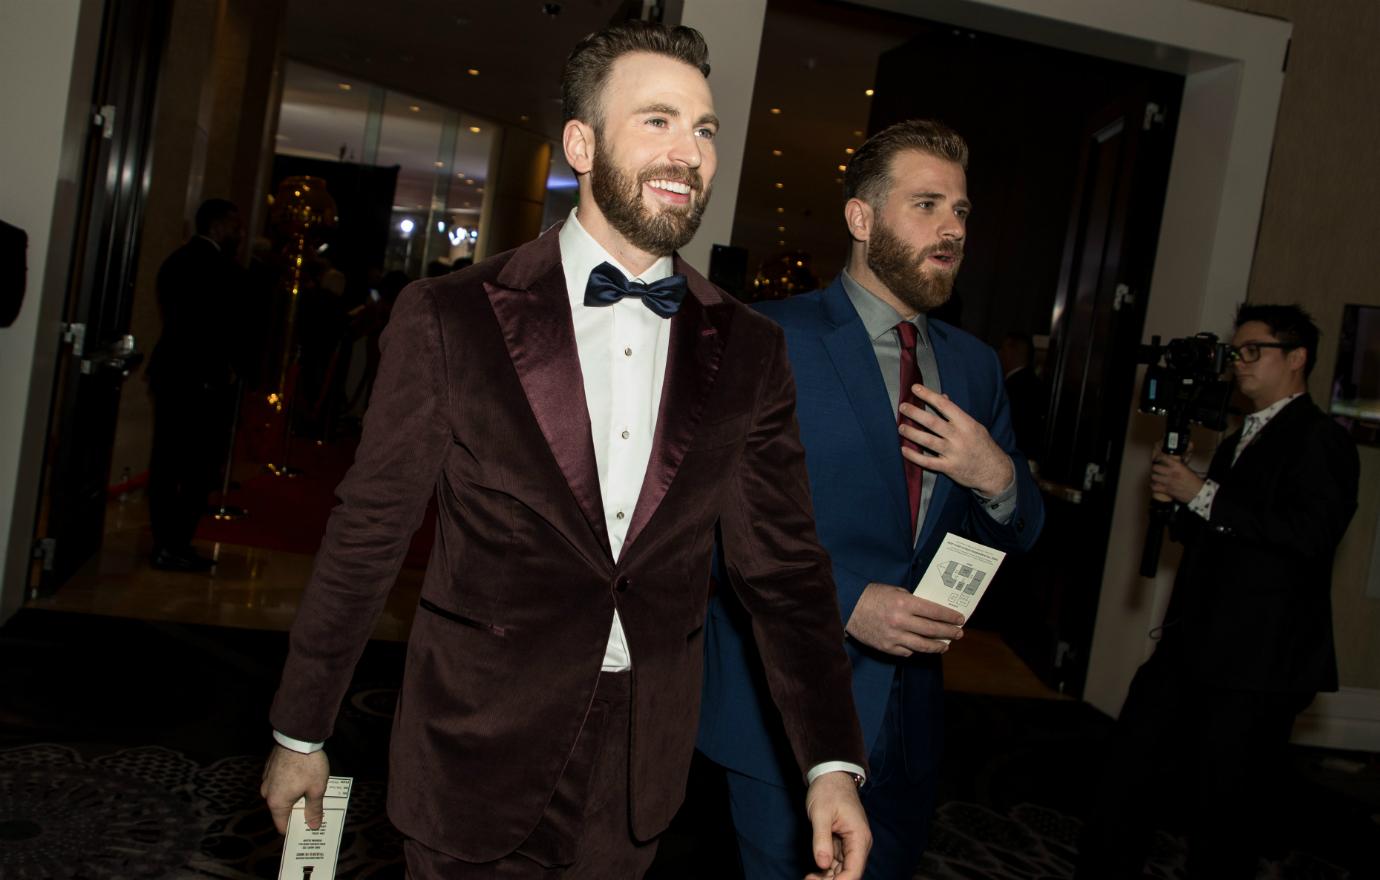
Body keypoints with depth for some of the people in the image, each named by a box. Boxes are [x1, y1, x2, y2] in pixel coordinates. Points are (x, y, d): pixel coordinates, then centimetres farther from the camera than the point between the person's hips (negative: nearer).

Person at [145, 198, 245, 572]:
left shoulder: (174, 261, 13)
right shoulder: (223, 269, -14)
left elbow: (172, 317, 15)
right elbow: (232, 329, -13)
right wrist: (242, 367, 2)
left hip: (169, 371, 9)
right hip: (204, 378, -9)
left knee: (167, 460, 10)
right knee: (199, 466, -2)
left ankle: (165, 542, 17)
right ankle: (174, 546, 0)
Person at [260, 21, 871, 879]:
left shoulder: (749, 352, -2)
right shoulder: (450, 318, -10)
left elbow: (786, 567, 1)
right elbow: (367, 538, -4)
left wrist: (832, 762, -7)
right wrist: (299, 735, 3)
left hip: (640, 773, 3)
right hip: (476, 757, -3)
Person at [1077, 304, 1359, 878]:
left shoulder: (1321, 441, -7)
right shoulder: (1238, 442, 21)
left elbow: (1311, 532, -23)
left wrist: (1203, 495, -20)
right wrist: (1177, 500, 4)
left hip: (1256, 666, -8)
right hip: (1191, 651, 9)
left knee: (1221, 814, 1)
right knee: (1124, 776, 10)